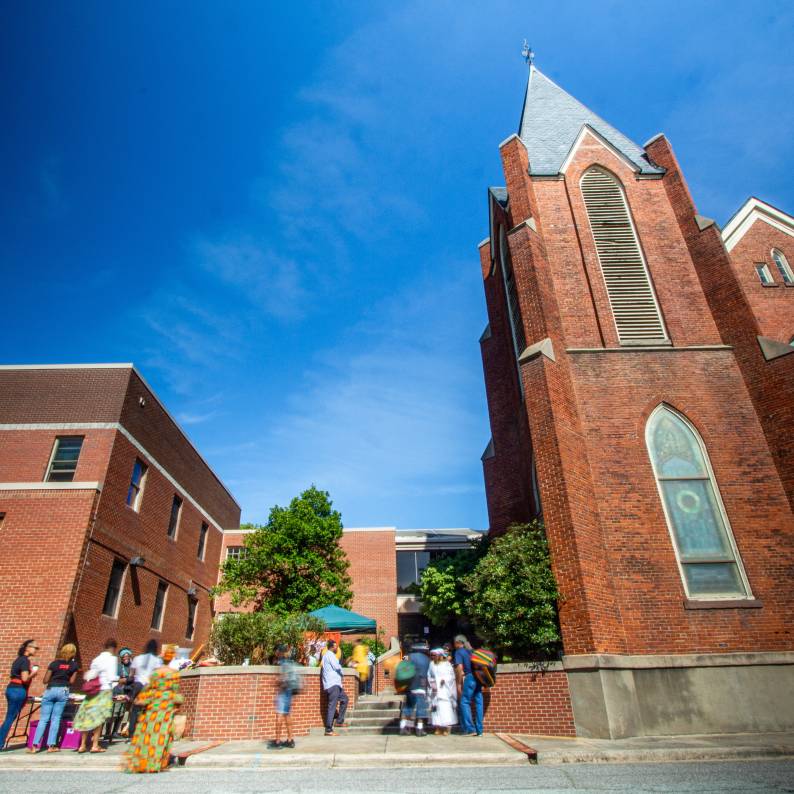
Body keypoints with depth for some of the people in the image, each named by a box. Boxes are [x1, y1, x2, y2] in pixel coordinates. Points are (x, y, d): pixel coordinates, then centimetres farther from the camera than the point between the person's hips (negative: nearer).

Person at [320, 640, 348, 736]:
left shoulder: (326, 655, 19)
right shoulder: (330, 655, -12)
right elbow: (336, 666, -19)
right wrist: (340, 670, 3)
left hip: (335, 684, 10)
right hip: (332, 684, -10)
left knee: (344, 699, 19)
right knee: (332, 706, -9)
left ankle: (339, 721, 20)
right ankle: (328, 730, -8)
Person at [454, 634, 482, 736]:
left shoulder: (459, 652, 0)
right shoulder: (472, 651, 19)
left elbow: (460, 667, -11)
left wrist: (459, 683, -7)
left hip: (469, 678, -7)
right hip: (478, 678, 7)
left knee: (464, 702, 1)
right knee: (478, 703, 8)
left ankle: (470, 729, -4)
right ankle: (479, 730, 10)